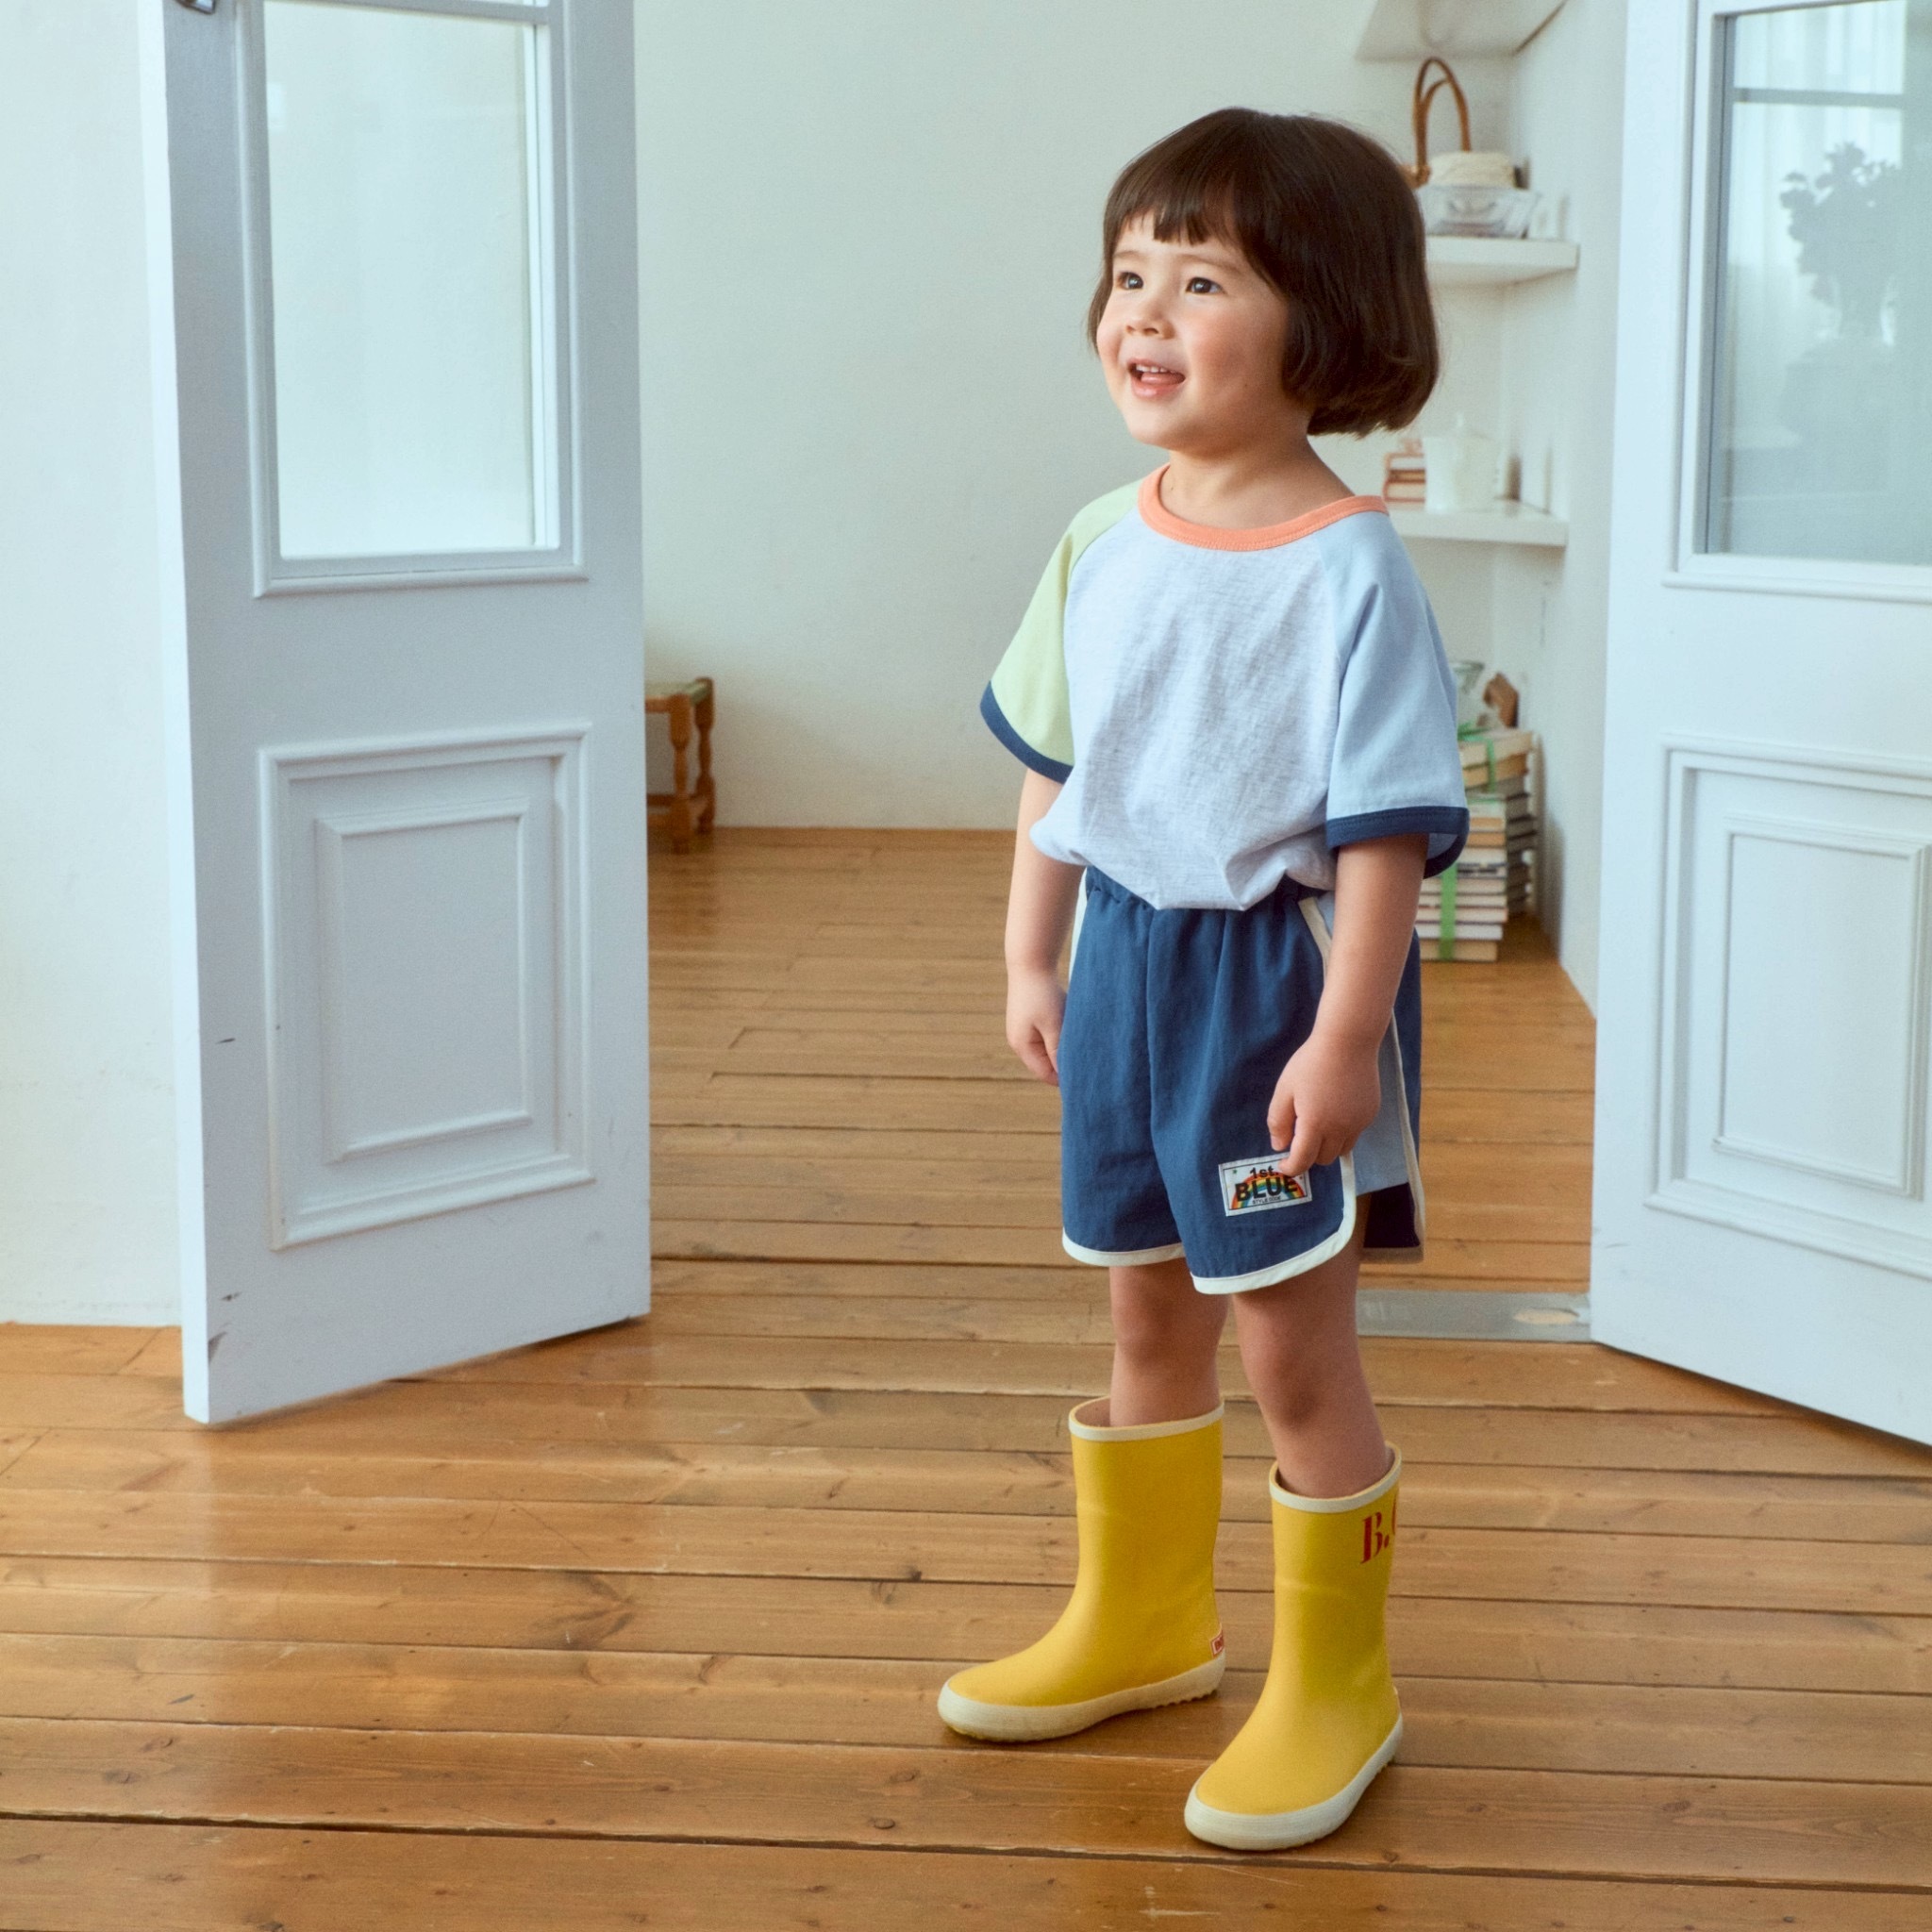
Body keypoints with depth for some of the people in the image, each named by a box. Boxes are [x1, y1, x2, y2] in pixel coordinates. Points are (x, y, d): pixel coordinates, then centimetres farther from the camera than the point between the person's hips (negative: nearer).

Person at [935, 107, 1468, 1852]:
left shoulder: (1348, 567, -17)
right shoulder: (1104, 548, 3)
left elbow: (1388, 823, -18)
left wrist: (1347, 1035, -22)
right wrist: (1030, 956, 13)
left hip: (1278, 975, -7)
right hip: (1127, 961, 7)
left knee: (1293, 1338, 2)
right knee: (1147, 1313, 20)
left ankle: (1334, 1689, 20)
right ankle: (1140, 1621, 40)